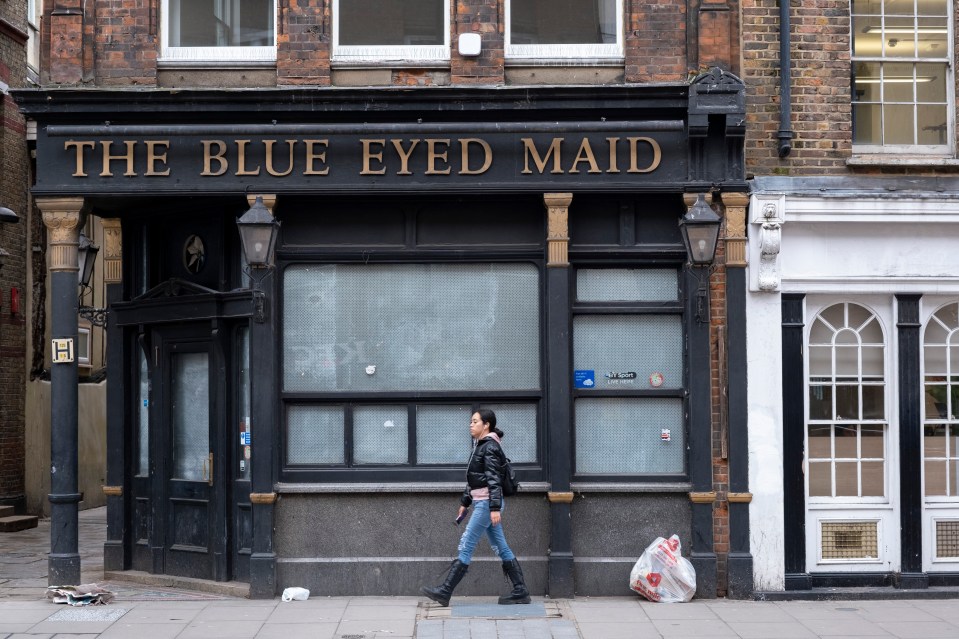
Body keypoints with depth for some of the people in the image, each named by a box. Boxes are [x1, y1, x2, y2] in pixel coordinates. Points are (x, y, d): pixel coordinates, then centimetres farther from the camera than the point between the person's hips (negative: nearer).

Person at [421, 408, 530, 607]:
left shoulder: (490, 447, -12)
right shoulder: (479, 446, 17)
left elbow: (493, 480, -19)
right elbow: (473, 480, 23)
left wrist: (495, 508, -23)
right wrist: (465, 503, 24)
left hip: (486, 503, -10)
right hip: (482, 503, 10)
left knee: (466, 546, -8)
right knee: (501, 548, 9)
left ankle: (444, 592, -6)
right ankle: (520, 592, 10)